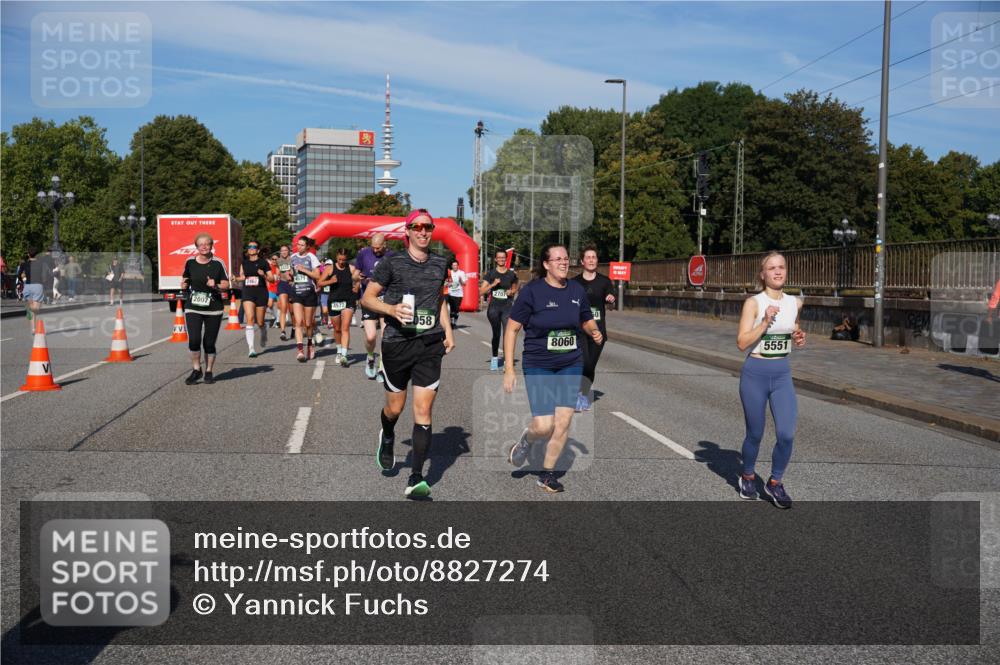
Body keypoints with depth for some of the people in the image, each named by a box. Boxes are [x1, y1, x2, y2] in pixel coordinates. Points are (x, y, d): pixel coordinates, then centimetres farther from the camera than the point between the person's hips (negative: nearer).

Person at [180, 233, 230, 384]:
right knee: (193, 340, -12)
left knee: (209, 343, 4)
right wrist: (184, 284, -4)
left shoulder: (218, 263, -3)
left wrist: (215, 286, -20)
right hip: (193, 308, 1)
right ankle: (196, 369, 8)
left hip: (214, 309, -1)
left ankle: (209, 372, 21)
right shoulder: (190, 262, 3)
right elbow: (185, 279, 18)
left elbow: (226, 285, -1)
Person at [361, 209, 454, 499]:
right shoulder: (391, 263, -3)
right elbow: (367, 298, -1)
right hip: (397, 343, -2)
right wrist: (392, 309, -18)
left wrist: (448, 331, 16)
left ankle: (416, 478, -3)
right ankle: (387, 438, 47)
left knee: (423, 411, -6)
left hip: (430, 344, 2)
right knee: (395, 407, 10)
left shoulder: (440, 264, 9)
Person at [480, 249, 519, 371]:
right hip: (494, 307, 0)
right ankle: (494, 358, 25)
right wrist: (492, 285, -16)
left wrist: (511, 292, -2)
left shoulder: (512, 274, 4)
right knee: (496, 334, 10)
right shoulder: (491, 274, 2)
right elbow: (481, 291, -3)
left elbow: (515, 288, 20)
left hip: (507, 307, 0)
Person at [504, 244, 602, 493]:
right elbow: (511, 329, -6)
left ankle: (547, 473, 20)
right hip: (538, 367, -4)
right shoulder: (532, 290, -9)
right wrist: (509, 369, -10)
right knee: (544, 426, -9)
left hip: (571, 365, 4)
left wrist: (595, 332, -4)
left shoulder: (577, 290, 4)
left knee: (563, 422, 1)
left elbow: (587, 321, 20)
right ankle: (525, 442, 27)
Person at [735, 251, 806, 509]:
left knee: (786, 433, -9)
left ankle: (775, 482, 14)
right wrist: (765, 322, -23)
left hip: (782, 374, 3)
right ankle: (748, 477, 35)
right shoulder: (753, 303, -9)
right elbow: (742, 342, -13)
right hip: (755, 373, -3)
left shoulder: (795, 303, 5)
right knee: (755, 434, 8)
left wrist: (798, 338, 1)